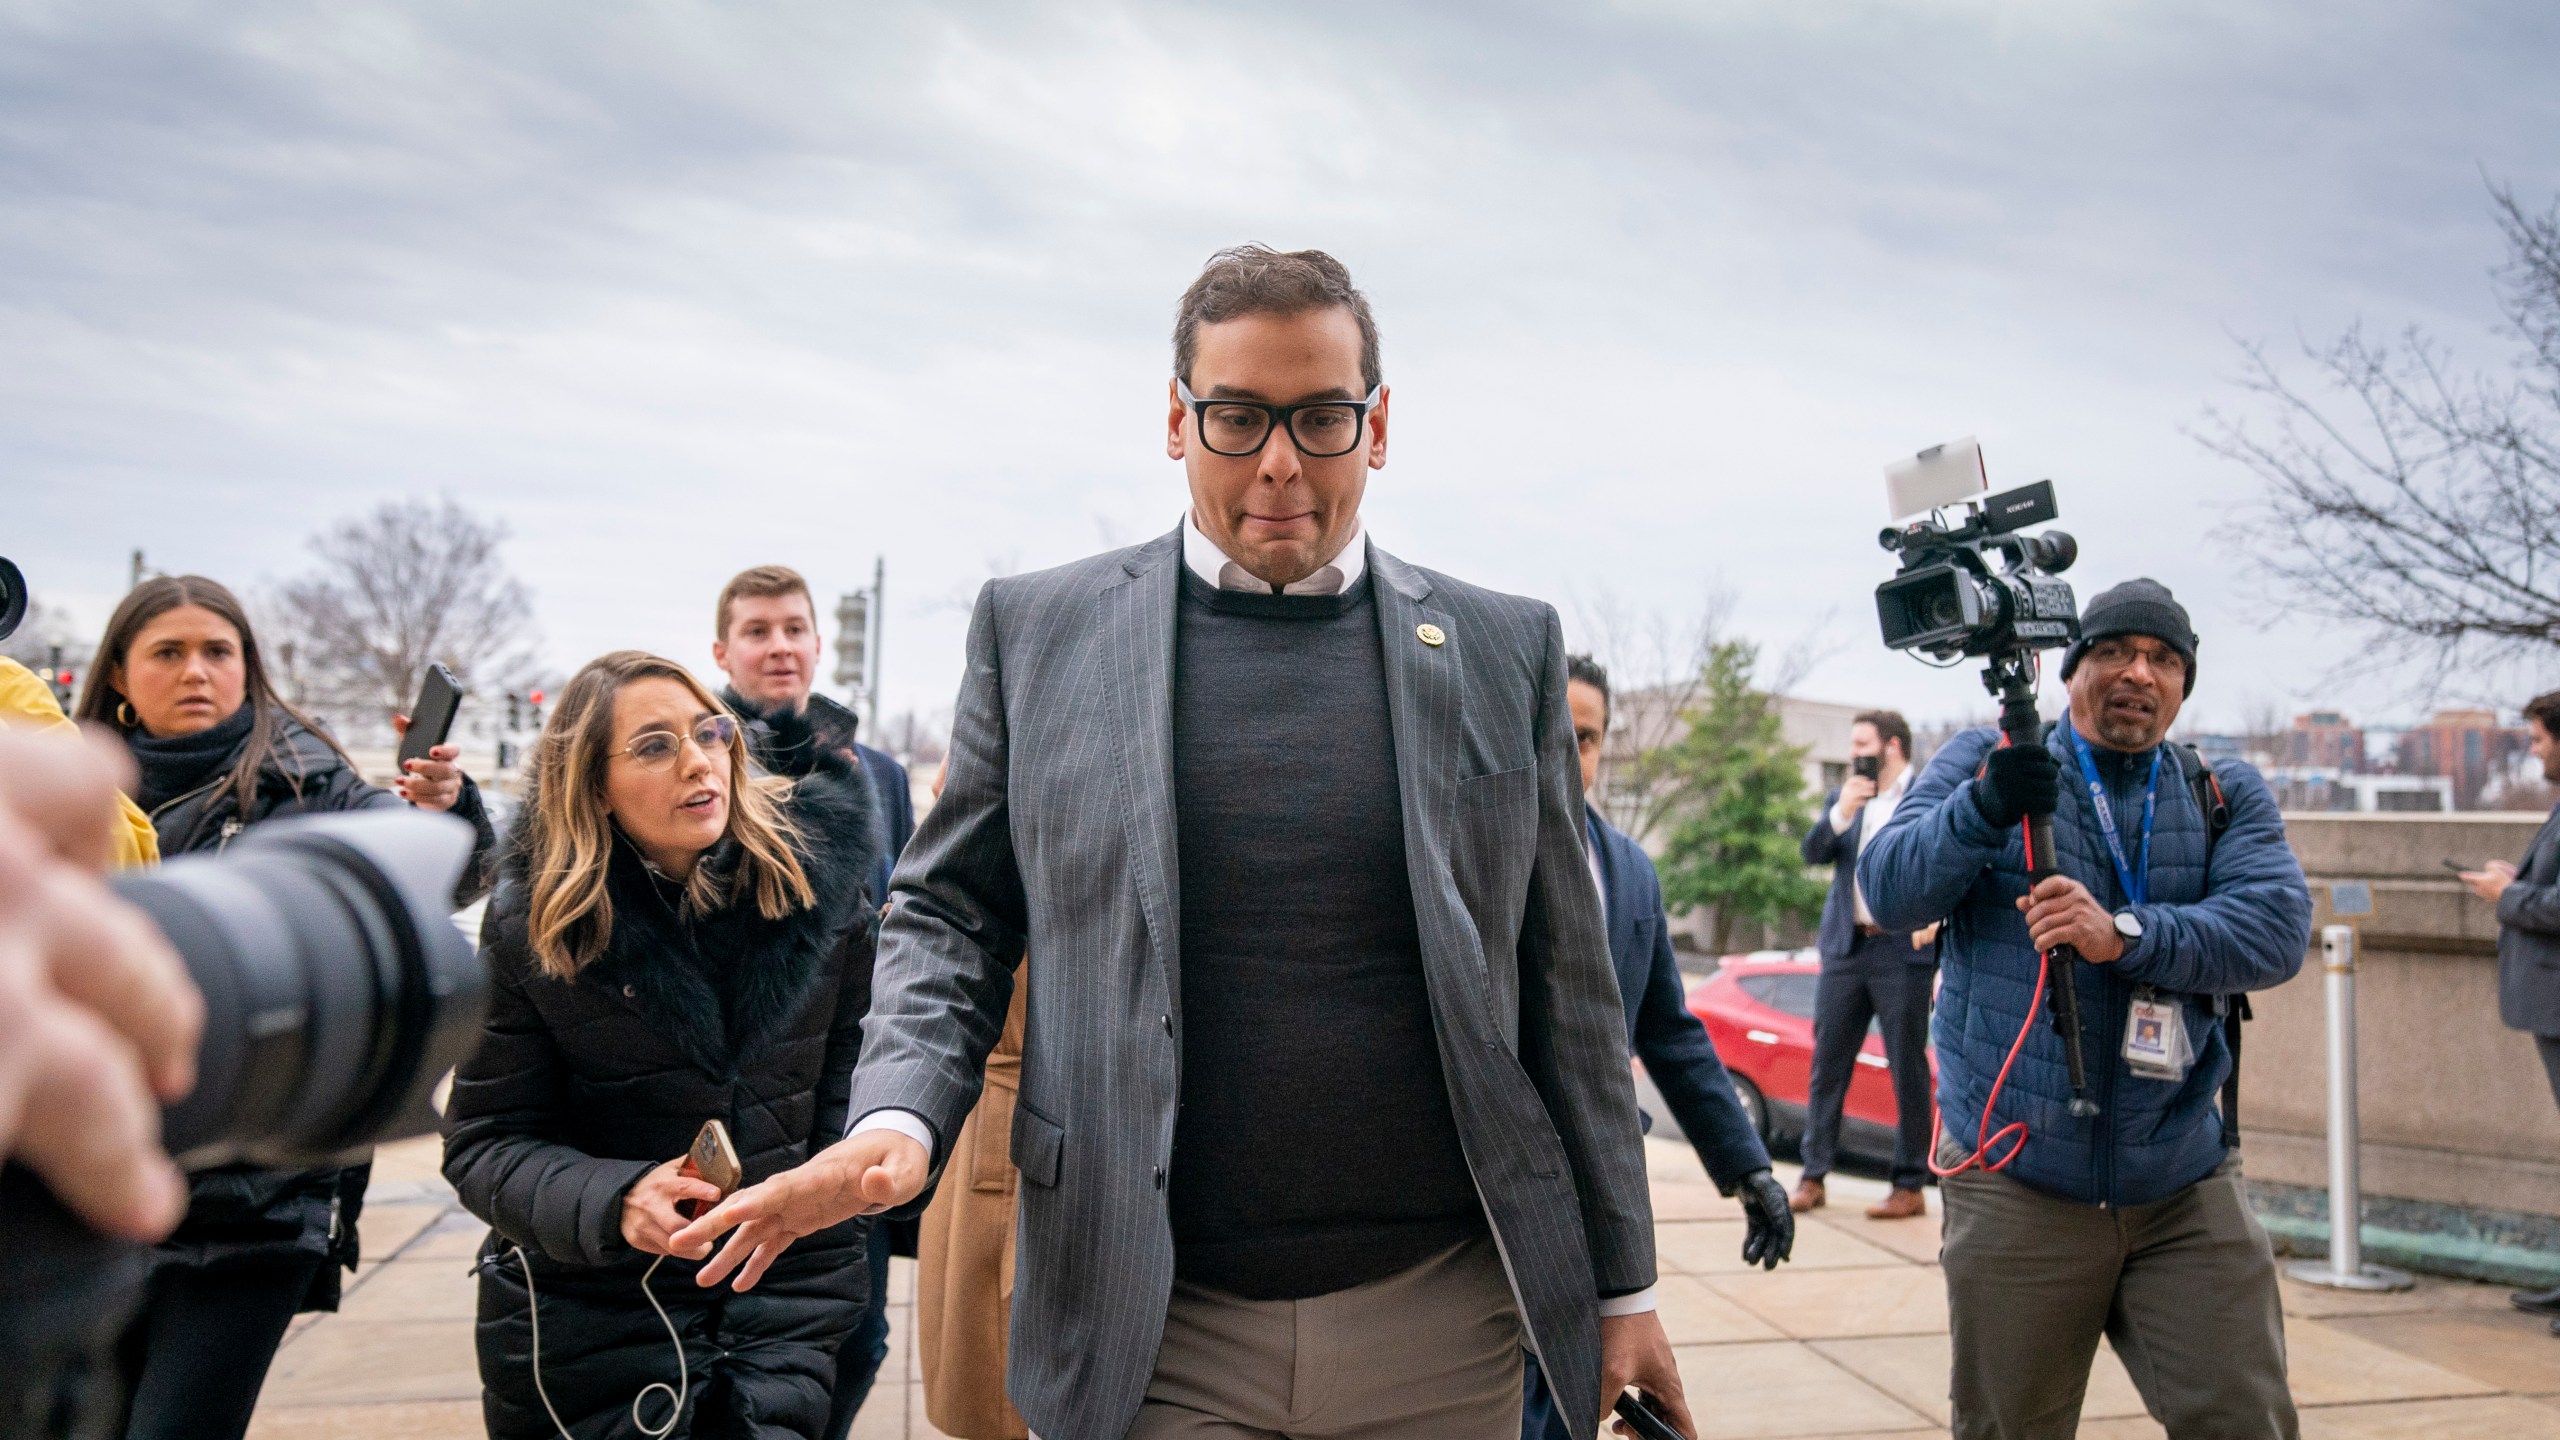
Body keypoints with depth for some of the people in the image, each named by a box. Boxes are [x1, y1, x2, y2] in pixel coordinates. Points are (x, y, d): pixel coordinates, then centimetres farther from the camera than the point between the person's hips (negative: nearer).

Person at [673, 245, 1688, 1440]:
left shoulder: (1505, 649, 4)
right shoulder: (1037, 629, 2)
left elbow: (1564, 986, 5)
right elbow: (949, 910, 8)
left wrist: (1621, 1286, 7)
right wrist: (901, 1118, -11)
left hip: (1437, 1333, 2)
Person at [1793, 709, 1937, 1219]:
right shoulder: (1843, 798, 15)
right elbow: (1813, 853, 4)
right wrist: (1841, 812, -11)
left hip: (1903, 951, -5)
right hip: (1845, 948, 5)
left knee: (1908, 1072, 1)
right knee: (1826, 1065, 5)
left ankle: (1910, 1186, 9)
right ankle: (1814, 1177, 12)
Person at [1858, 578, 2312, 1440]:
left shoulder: (2227, 795, 9)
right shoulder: (1983, 764, 3)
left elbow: (2277, 926, -9)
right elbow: (1888, 892, -10)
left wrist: (2124, 935, -25)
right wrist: (1982, 808, -28)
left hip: (2184, 1184, 2)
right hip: (2017, 1182, -1)